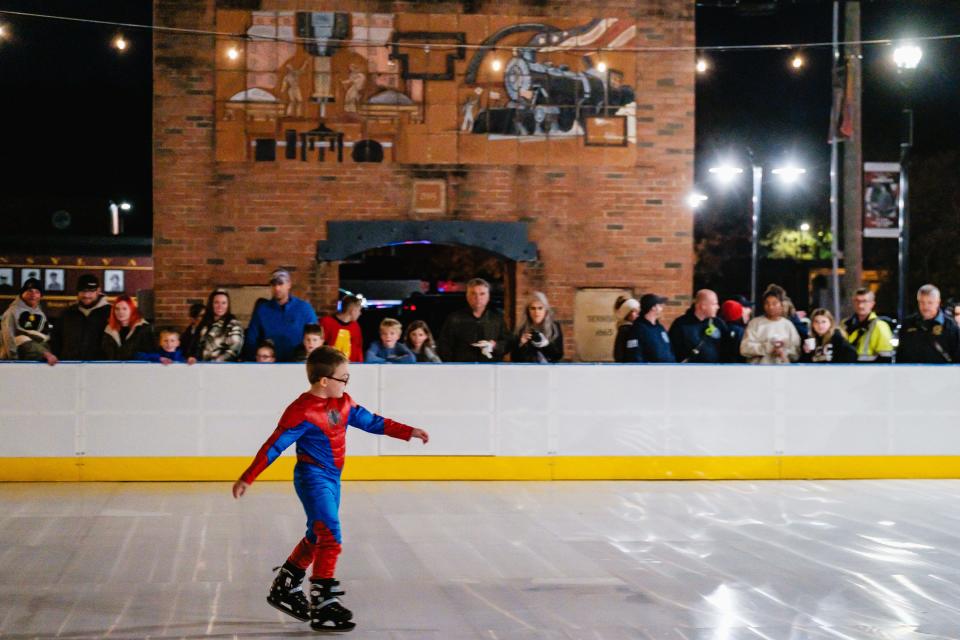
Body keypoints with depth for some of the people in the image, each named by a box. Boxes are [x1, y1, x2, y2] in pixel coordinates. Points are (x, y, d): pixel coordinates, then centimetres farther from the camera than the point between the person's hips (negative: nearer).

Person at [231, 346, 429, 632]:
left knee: (317, 538, 19)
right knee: (329, 536, -16)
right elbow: (274, 446, -19)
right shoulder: (302, 411, -20)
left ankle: (284, 588, 35)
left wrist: (409, 432, 12)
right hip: (312, 478, -9)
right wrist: (247, 479, -21)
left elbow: (373, 422, 14)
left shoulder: (343, 403, 4)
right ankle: (323, 604, -14)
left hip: (331, 479, 9)